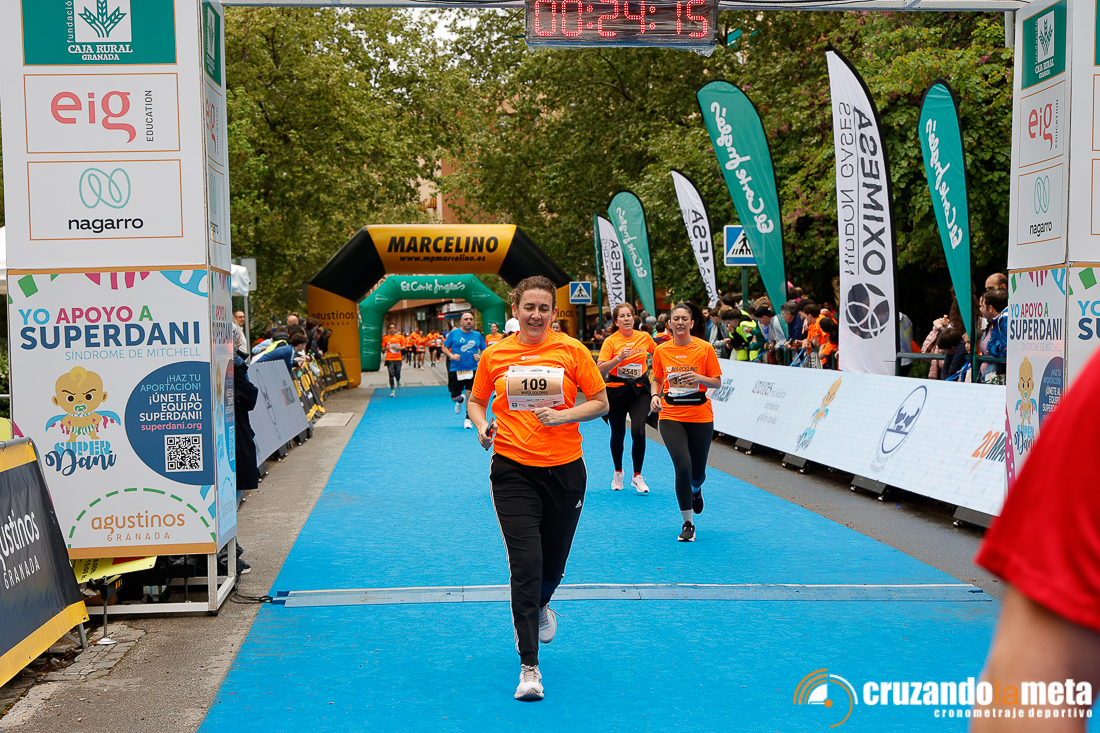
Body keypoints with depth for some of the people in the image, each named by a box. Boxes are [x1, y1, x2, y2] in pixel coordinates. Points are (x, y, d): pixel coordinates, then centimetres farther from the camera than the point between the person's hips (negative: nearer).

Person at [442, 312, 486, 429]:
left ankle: (468, 419, 7)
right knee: (454, 397, 4)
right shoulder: (453, 334, 3)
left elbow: (485, 351, 16)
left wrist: (480, 357, -5)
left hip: (472, 370, 0)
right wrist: (451, 356, -12)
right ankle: (460, 400, 42)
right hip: (455, 370, 0)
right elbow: (444, 348, 7)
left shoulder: (478, 335, 9)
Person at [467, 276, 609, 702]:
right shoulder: (495, 355, 1)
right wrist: (481, 425, -7)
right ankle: (529, 666, 2)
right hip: (512, 470, -1)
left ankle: (540, 607, 51)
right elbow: (476, 400, 14)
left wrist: (563, 415, -15)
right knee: (525, 563, -9)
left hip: (564, 468, 1)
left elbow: (600, 403, 1)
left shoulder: (572, 350, -2)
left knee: (553, 562, 14)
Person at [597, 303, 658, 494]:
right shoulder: (610, 341, -8)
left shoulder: (644, 337, 1)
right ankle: (618, 473, 33)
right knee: (618, 434, 9)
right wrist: (619, 358, -28)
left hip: (639, 390, 1)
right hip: (616, 390, -1)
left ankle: (637, 476, -1)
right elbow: (600, 370, -16)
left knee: (638, 431, -16)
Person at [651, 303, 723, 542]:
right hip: (670, 416, 0)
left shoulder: (704, 348, -3)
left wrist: (699, 378, -19)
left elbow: (717, 382, 0)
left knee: (698, 472, 9)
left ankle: (695, 490, 50)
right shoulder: (661, 351, 2)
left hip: (701, 417, 0)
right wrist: (655, 396, -5)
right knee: (683, 465, -16)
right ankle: (687, 523, -3)